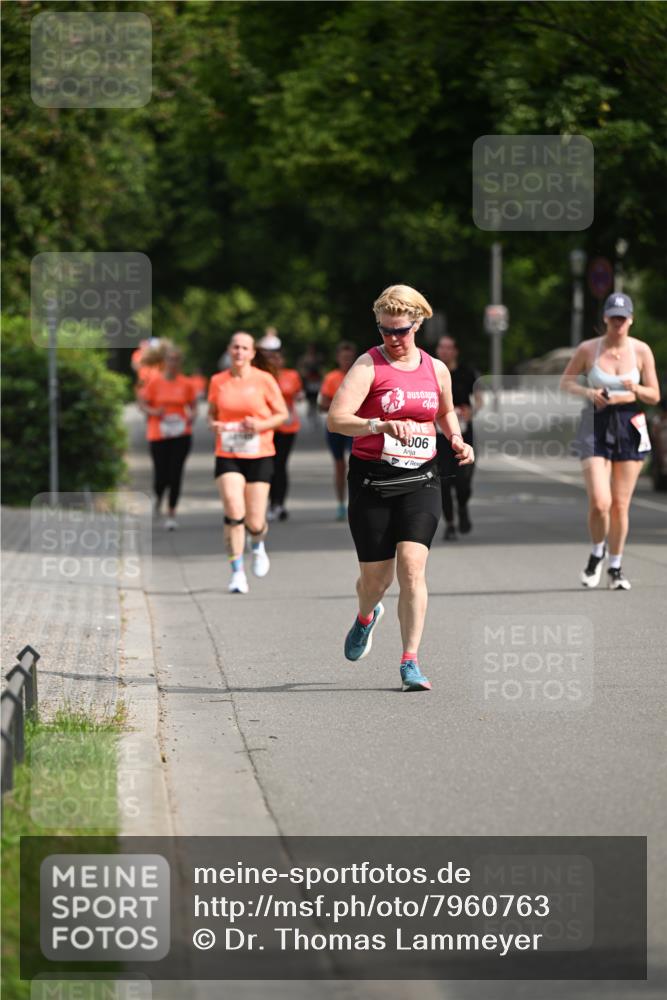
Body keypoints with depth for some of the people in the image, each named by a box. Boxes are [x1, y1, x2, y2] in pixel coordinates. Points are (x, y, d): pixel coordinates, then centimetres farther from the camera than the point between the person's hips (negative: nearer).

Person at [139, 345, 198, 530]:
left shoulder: (186, 383, 2)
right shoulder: (154, 382, -2)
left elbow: (193, 406, 10)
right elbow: (143, 404, 3)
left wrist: (192, 416, -11)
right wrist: (154, 412, -16)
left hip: (181, 434, 1)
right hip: (158, 435, -1)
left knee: (176, 475, -4)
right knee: (161, 476, -3)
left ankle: (171, 514, 6)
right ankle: (158, 498, 33)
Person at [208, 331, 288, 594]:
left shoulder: (264, 380, -3)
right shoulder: (218, 381, 4)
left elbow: (282, 414, 2)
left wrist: (261, 425, -16)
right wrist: (213, 424, -6)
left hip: (259, 456, -1)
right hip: (227, 456, 1)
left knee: (254, 522, 0)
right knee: (234, 512, -18)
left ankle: (258, 546, 38)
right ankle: (237, 572, -9)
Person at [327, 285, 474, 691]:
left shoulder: (436, 369, 8)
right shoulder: (369, 365, -5)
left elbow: (446, 412, 29)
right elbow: (336, 419, -17)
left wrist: (458, 441, 10)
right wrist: (381, 425, -31)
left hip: (420, 480, 2)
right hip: (372, 480, -2)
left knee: (412, 565, -15)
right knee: (376, 575, 5)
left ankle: (411, 661, -12)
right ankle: (367, 617, 43)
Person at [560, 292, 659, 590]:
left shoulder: (641, 351, 0)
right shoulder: (588, 349, -3)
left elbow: (654, 396, 5)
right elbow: (565, 382, 6)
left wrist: (635, 390, -17)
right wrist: (588, 392, -13)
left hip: (630, 428, 2)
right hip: (596, 427, -2)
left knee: (621, 506, 4)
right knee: (599, 503, -14)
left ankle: (615, 568, 19)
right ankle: (597, 554, 15)